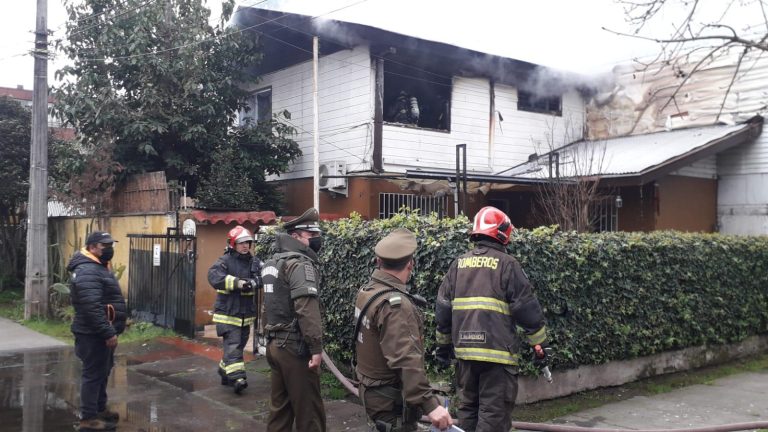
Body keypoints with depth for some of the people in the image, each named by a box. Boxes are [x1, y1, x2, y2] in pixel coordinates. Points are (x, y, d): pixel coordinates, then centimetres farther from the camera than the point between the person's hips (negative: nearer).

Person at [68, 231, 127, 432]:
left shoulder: (99, 267, 15)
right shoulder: (87, 271, -21)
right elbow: (92, 308, -29)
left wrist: (110, 330, 24)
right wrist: (108, 332, -28)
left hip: (101, 332, 11)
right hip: (94, 334, -11)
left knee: (102, 372, 19)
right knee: (94, 374, -4)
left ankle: (99, 409, 32)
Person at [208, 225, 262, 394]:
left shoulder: (254, 262, 5)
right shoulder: (225, 260, -8)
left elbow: (262, 277, -9)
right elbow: (214, 276, -25)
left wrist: (253, 282, -32)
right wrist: (238, 283, -34)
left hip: (246, 313, 6)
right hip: (228, 312, -6)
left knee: (239, 344, 16)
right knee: (232, 345, -11)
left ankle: (225, 371, 32)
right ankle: (237, 377, -12)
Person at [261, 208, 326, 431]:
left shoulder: (273, 261, 15)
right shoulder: (300, 263, -15)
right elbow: (307, 310, -25)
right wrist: (316, 347, -23)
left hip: (275, 344, 9)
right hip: (295, 347, -9)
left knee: (279, 407, 15)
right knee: (309, 411, -1)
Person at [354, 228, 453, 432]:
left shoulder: (367, 291, 3)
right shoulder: (395, 304, -27)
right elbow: (406, 361, -35)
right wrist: (430, 404, -37)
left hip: (373, 390, 9)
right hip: (392, 399, -9)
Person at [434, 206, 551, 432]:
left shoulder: (458, 264, 10)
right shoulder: (507, 265, -6)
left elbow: (442, 308, 13)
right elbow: (528, 310, -6)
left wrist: (444, 344, 23)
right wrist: (541, 345, 4)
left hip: (465, 351, 5)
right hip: (497, 352, -5)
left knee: (467, 407, 18)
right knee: (494, 413, 0)